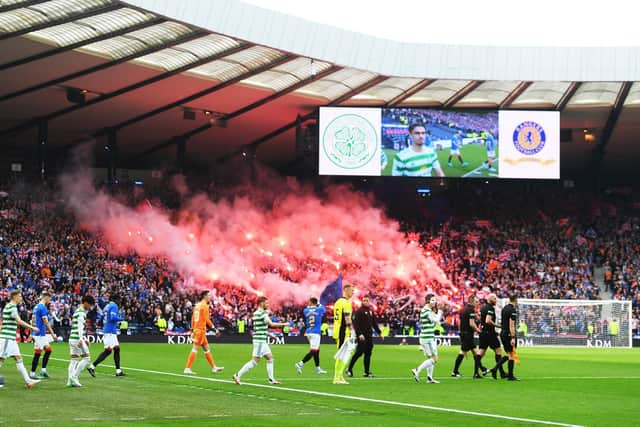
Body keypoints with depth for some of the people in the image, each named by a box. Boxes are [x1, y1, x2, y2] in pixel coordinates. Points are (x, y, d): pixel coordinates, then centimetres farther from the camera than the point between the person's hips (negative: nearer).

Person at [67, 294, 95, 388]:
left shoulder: (77, 311, 22)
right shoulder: (81, 312, -9)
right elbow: (80, 327, -21)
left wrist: (85, 339, 34)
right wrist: (81, 339, -29)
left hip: (72, 338, 10)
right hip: (77, 338, -10)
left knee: (74, 359, 8)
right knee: (86, 358, -4)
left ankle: (70, 381, 3)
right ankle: (74, 377, -9)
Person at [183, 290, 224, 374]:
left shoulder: (197, 305, 14)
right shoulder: (204, 306, -11)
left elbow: (193, 318, 15)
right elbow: (207, 320, -16)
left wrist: (192, 329, 18)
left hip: (196, 329, 9)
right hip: (201, 330, -9)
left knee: (207, 349, 14)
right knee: (195, 349, -8)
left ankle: (213, 367, 20)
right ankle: (187, 368, -9)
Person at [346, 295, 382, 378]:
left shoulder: (371, 311, 17)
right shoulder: (359, 311, -7)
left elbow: (374, 323, 25)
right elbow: (356, 324, -14)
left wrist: (379, 332, 21)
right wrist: (359, 334, -23)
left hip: (369, 335, 7)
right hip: (362, 336, -7)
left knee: (368, 353, 6)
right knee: (359, 352, -10)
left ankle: (367, 371, 9)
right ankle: (349, 369, -3)